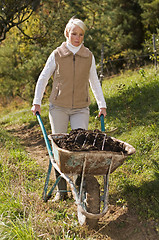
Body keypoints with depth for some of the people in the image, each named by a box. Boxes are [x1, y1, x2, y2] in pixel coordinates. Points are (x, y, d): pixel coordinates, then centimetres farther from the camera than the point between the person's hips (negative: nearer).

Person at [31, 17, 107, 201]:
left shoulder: (88, 56, 5)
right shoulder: (57, 55, -1)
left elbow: (94, 82, 14)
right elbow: (43, 78, 8)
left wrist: (102, 105, 13)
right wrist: (36, 102, 3)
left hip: (81, 108, 1)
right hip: (58, 107, 0)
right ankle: (61, 190, 12)